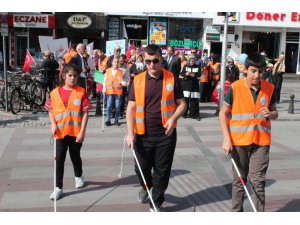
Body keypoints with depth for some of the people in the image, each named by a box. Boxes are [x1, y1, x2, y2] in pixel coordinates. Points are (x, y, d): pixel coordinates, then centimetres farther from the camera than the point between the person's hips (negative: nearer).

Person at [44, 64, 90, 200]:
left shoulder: (81, 92, -6)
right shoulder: (55, 92, 1)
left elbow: (85, 113, -7)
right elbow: (50, 111, 9)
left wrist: (82, 131, -12)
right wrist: (53, 125, -7)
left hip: (76, 132, -1)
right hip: (61, 132, 1)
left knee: (75, 156, 15)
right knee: (59, 159, -1)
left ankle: (78, 176, 43)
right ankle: (58, 188, 6)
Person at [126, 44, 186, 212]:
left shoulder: (172, 79, -2)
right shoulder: (138, 80, 0)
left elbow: (182, 103, 4)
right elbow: (131, 108, 0)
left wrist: (173, 118, -15)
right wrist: (130, 133, -9)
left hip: (166, 134, -1)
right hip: (143, 134, 1)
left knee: (162, 171, 6)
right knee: (141, 168, 14)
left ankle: (157, 203, 25)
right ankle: (146, 187, 47)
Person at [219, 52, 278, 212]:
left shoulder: (269, 88, -1)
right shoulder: (235, 88, -9)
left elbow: (275, 113, 12)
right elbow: (223, 113, -3)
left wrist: (270, 114, -13)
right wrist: (226, 138, -9)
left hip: (261, 142, 1)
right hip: (239, 141, -1)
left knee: (257, 181, 0)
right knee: (239, 180, 12)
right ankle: (236, 211, 28)